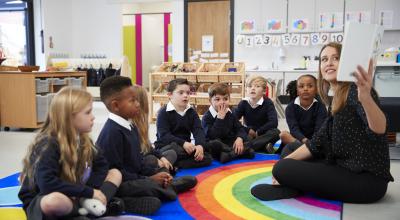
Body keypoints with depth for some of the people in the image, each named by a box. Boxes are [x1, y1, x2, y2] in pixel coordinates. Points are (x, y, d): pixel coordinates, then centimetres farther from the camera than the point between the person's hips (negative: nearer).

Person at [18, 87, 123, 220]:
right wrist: (89, 192, -27)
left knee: (115, 173, 2)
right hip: (39, 202, -7)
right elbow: (47, 184, -33)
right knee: (54, 201, -43)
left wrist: (91, 190, -14)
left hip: (74, 198, 7)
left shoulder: (83, 140, -1)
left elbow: (101, 165, 6)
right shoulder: (48, 145, -22)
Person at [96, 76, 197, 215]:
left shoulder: (130, 127, 10)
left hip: (134, 179, 9)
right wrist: (149, 179, -20)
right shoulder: (112, 132, -19)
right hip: (118, 184, -8)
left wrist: (154, 175, -3)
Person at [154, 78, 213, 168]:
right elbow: (164, 135, -18)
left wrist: (200, 145, -26)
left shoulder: (192, 112, 8)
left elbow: (198, 131, -5)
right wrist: (183, 143, -31)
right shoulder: (163, 112, -7)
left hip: (185, 147, 7)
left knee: (207, 158, -17)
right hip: (166, 147, -6)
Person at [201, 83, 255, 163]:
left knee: (248, 143, -12)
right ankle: (238, 152, -25)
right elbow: (212, 136, -24)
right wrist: (220, 118, -25)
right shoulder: (207, 117, -11)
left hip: (231, 144, 5)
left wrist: (240, 138, -18)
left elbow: (240, 128, 5)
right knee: (214, 144, -38)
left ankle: (229, 154, -28)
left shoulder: (230, 114, 8)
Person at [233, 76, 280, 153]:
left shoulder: (268, 103, -10)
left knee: (275, 132, -34)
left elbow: (273, 123, -21)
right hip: (249, 134, 2)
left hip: (264, 134, -2)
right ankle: (264, 146, -32)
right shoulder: (243, 103, -4)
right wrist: (248, 130, -19)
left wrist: (258, 132, -19)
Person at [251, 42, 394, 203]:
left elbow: (379, 130, -33)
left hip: (368, 179, -10)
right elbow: (317, 143, 12)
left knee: (283, 169, -19)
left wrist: (366, 98, -53)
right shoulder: (336, 102, 13)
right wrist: (286, 160, 3)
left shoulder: (355, 91, -14)